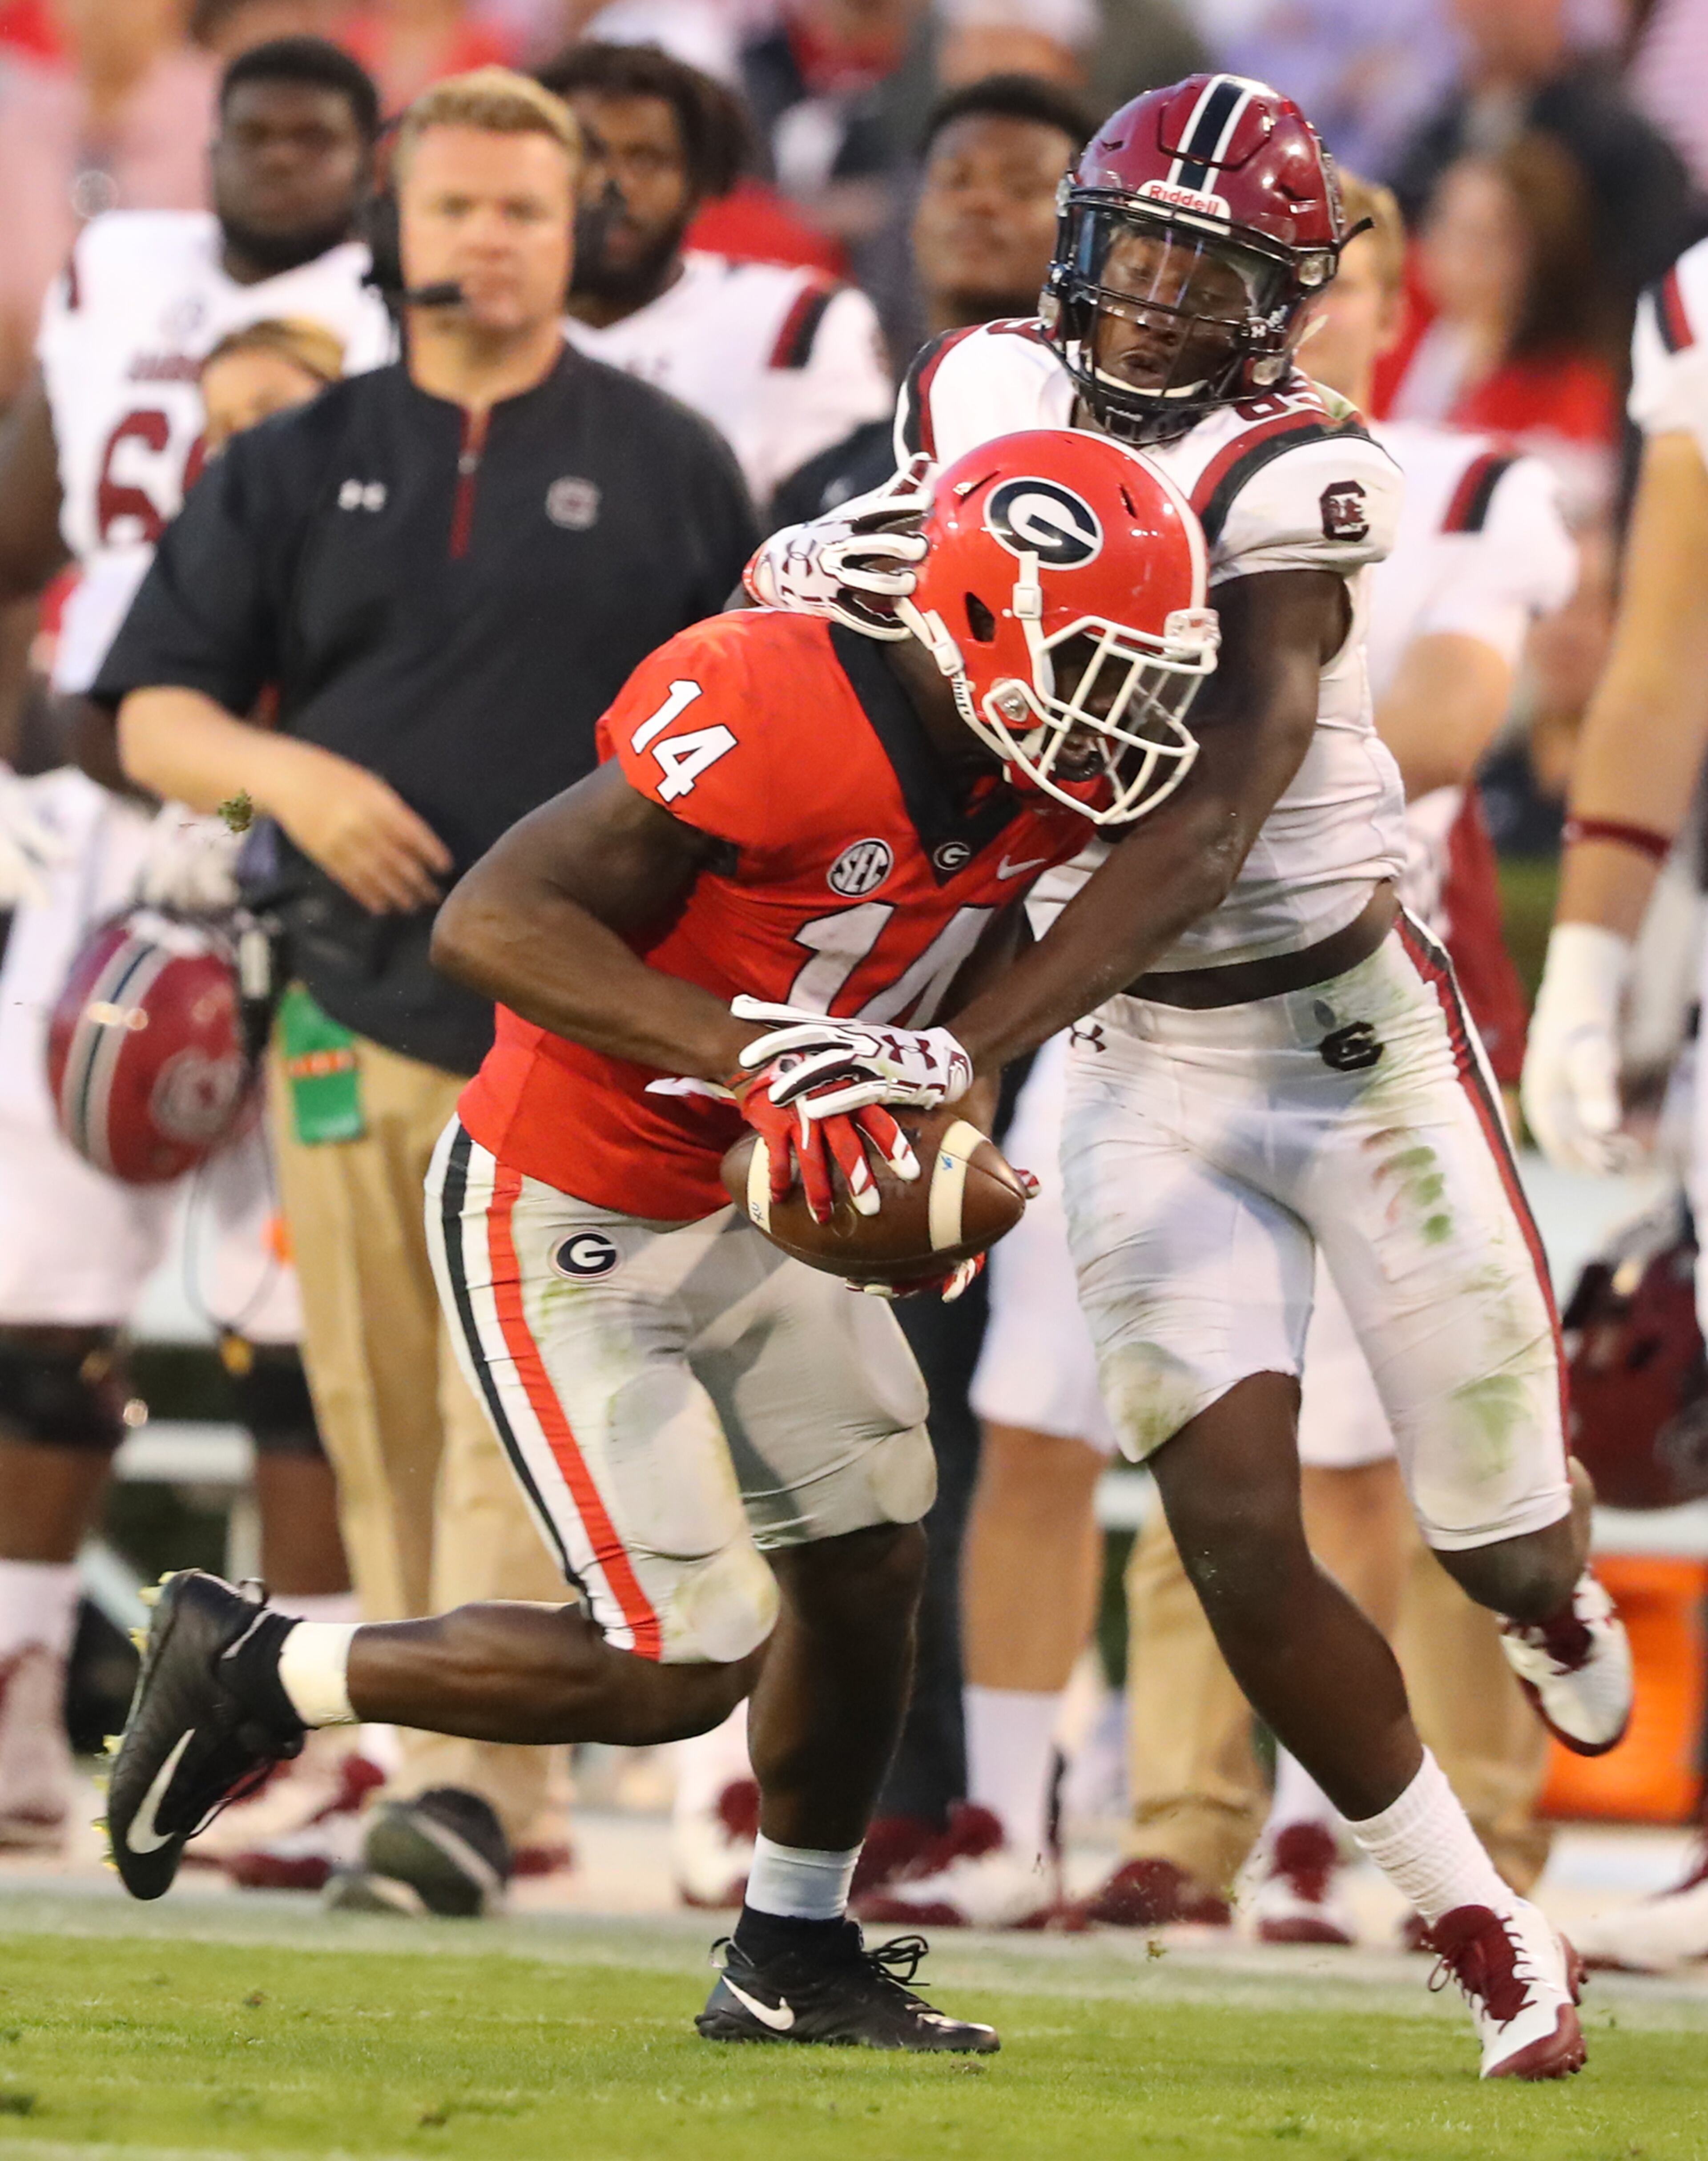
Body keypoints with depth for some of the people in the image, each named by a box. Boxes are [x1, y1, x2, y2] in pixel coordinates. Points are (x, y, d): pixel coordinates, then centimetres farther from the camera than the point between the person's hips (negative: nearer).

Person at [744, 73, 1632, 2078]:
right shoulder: (985, 390, -5)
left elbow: (1198, 838, -31)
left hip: (1354, 1029, -4)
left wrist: (955, 1055, -40)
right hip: (1150, 1078, 4)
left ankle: (1546, 1584, 48)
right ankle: (1489, 1945, 7)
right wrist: (822, 561, -16)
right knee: (1236, 1537, -9)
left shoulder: (1293, 481, -23)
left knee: (1502, 1540, 7)